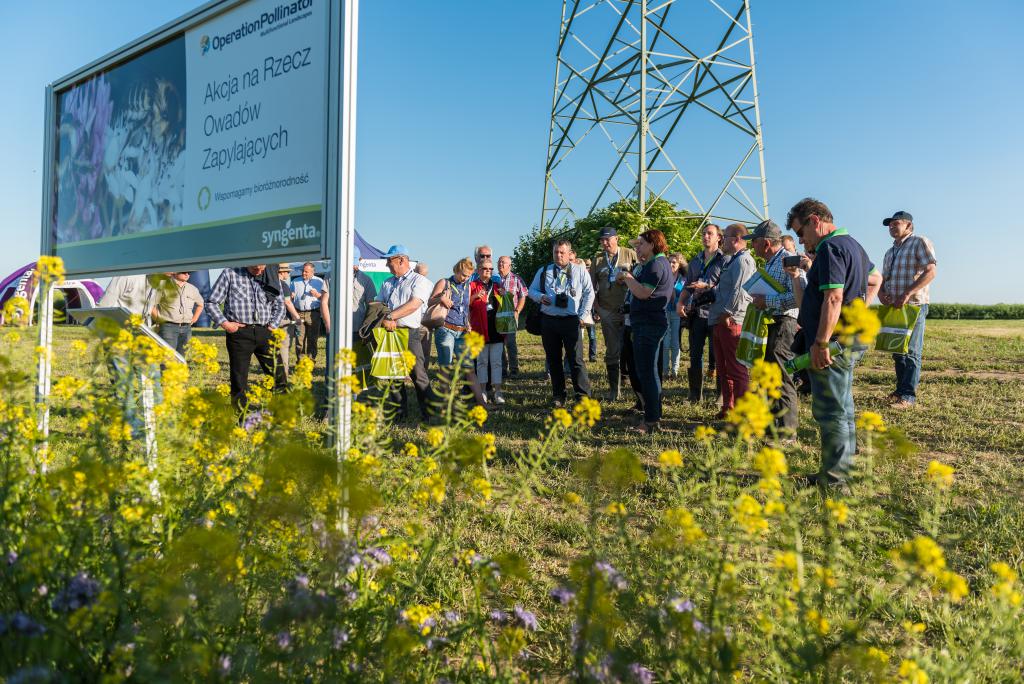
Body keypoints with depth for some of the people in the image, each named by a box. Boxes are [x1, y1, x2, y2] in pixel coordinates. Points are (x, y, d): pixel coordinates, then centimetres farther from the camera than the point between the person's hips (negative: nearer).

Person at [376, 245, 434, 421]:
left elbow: (413, 305, -14)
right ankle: (400, 411, 20)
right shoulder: (387, 283, 21)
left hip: (409, 333, -6)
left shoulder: (419, 281, 0)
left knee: (418, 375, -7)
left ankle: (428, 413, 0)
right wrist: (385, 319, -6)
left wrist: (390, 316, -17)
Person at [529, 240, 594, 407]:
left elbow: (589, 293, 8)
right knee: (553, 360, 8)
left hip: (571, 321, -3)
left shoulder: (580, 272, 6)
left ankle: (584, 396, -3)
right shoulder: (543, 271, 11)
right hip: (548, 321, 3)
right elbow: (532, 290, 17)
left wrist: (583, 314, 0)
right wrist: (540, 297, -6)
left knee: (576, 359, -8)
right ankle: (559, 396, 18)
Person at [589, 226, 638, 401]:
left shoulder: (630, 254, 1)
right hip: (608, 312, 2)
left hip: (629, 310, -2)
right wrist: (597, 308, 1)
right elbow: (591, 287, 9)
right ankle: (614, 390, 12)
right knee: (612, 352, 5)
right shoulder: (598, 259, 8)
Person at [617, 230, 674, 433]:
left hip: (649, 324, -11)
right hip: (650, 323, 11)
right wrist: (628, 280, 9)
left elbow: (643, 292, -22)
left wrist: (627, 276, -10)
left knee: (646, 372, -10)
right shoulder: (659, 263, 21)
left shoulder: (656, 264, -13)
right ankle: (654, 416, 25)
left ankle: (652, 421, -8)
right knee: (648, 372, 17)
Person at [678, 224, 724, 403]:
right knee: (695, 355, 7)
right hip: (696, 312, 5)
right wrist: (680, 303, 5)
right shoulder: (695, 261, 18)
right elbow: (688, 286, 20)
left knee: (717, 355, -2)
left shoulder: (724, 260, 0)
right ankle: (695, 394, 16)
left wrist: (707, 286, -19)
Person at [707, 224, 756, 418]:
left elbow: (739, 292, -21)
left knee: (737, 368, -7)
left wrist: (727, 314, -18)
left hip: (732, 322, -11)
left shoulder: (743, 260, -11)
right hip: (720, 322, 11)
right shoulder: (731, 260, 22)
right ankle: (728, 407, 24)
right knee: (724, 367, 15)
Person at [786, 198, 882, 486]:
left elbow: (833, 298, -25)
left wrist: (821, 343, -25)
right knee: (843, 409, 17)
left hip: (832, 345, -11)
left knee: (830, 411, -5)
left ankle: (833, 478, 1)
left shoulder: (830, 248, -16)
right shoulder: (851, 244, 18)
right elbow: (875, 278, 33)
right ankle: (845, 469, 27)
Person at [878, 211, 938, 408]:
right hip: (893, 307, 8)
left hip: (914, 305, -8)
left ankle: (908, 395, -7)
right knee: (897, 351, 11)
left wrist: (907, 294, -22)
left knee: (911, 352, -8)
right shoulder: (890, 252, 21)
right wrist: (881, 293, 1)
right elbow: (883, 278, 25)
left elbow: (930, 271, -15)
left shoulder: (920, 242, -4)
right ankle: (900, 390, 19)